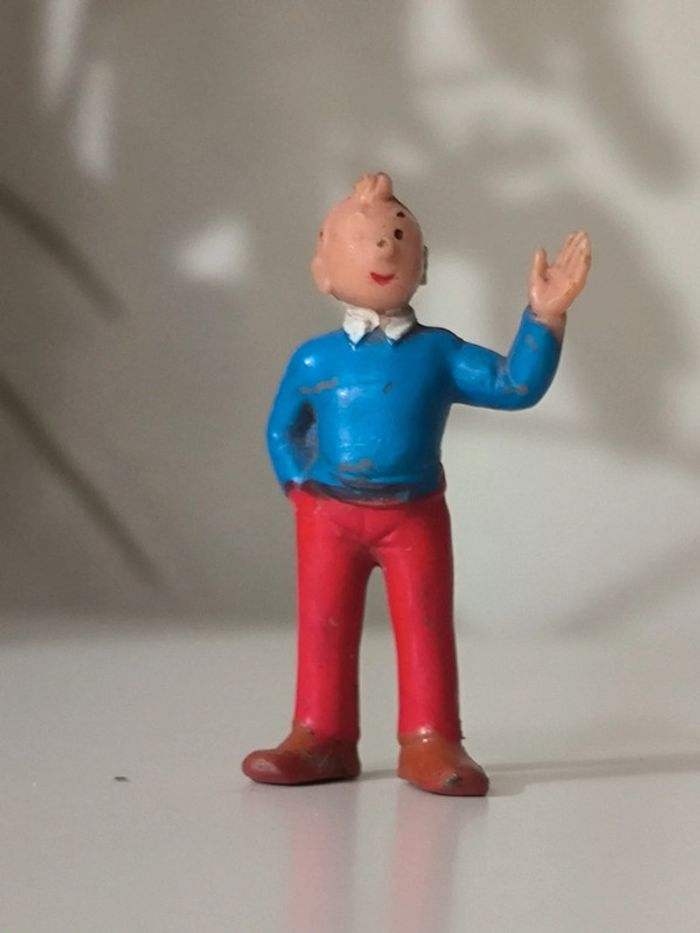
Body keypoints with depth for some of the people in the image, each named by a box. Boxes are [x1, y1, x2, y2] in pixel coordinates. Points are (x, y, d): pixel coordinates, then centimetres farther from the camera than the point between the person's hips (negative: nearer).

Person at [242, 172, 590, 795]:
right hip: (328, 516, 0)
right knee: (324, 626, 4)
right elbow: (283, 429, 15)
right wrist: (298, 484, 1)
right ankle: (321, 738, 13)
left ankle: (430, 742, 5)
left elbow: (516, 385, -7)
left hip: (415, 516, 0)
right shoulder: (314, 361, 1)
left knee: (425, 625, 0)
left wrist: (545, 317, -15)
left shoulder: (438, 353, 0)